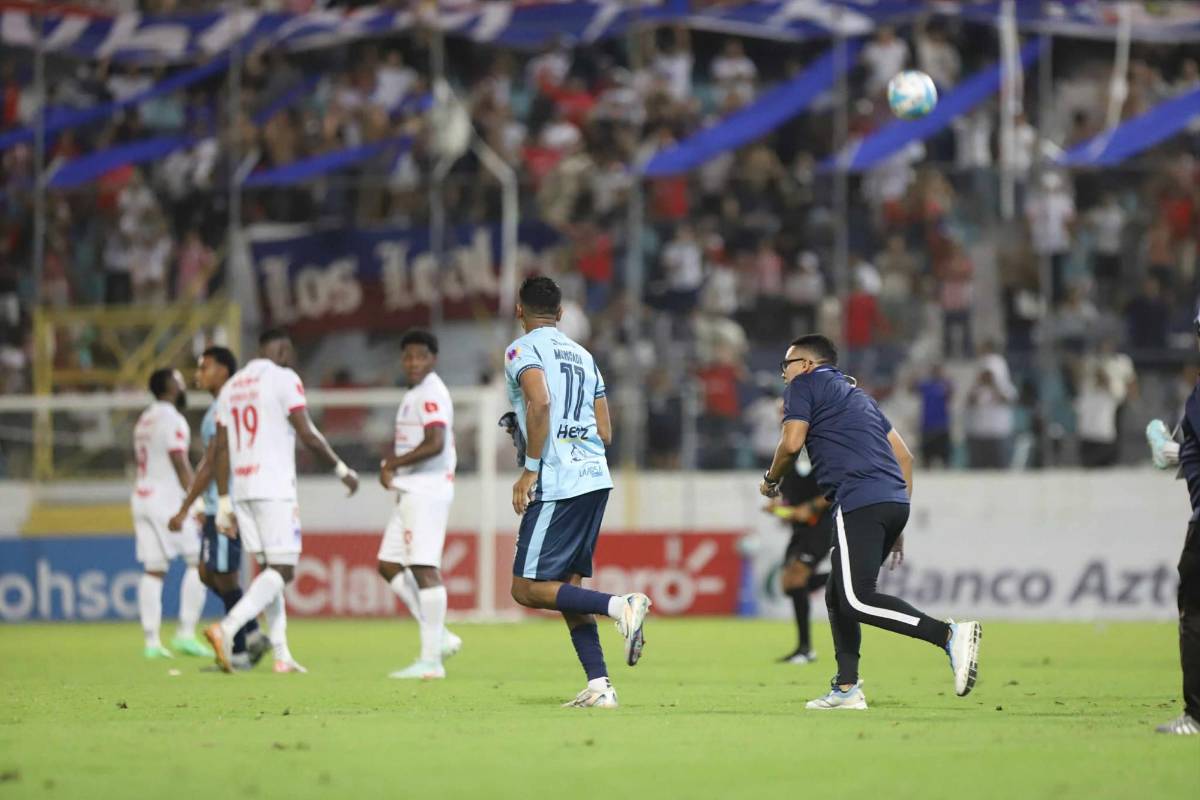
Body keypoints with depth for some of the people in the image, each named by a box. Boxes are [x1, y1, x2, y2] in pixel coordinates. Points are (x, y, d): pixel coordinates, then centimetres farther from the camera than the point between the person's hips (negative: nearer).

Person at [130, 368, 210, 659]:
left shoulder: (144, 421, 17)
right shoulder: (171, 420, -10)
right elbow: (180, 464, -16)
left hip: (141, 496, 8)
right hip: (166, 498, -8)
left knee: (153, 570, 6)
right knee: (198, 560, -3)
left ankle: (152, 641, 2)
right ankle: (186, 633, -9)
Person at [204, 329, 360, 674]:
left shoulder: (231, 387, 17)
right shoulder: (284, 379, -4)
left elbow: (222, 449, 13)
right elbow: (307, 435, -10)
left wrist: (224, 502, 14)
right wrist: (341, 468, 3)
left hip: (241, 489, 7)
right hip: (274, 489, -7)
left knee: (270, 568, 12)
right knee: (281, 570, -8)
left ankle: (281, 655, 7)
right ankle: (226, 628, -26)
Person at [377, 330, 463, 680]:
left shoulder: (431, 393, -12)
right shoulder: (415, 394, 19)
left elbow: (434, 444, -24)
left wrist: (393, 464, -13)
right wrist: (392, 467, 7)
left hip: (428, 491, -11)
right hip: (411, 492, 11)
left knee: (424, 568, -11)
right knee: (389, 566, 11)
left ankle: (431, 660, -12)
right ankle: (440, 637, 14)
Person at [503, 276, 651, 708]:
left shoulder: (522, 349, -2)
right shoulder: (582, 355, 20)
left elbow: (540, 402, -21)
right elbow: (605, 433, 18)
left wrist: (530, 469, -16)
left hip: (557, 483, -8)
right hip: (595, 478, 8)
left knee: (527, 588, -4)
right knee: (567, 586, 12)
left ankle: (621, 606, -20)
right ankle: (599, 686, 3)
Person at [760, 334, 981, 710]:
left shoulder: (804, 385, 8)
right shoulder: (858, 394, 31)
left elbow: (792, 443, -7)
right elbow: (904, 455, 26)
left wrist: (770, 480, 13)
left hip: (861, 503, -9)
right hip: (895, 501, 9)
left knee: (857, 601, -16)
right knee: (837, 595, 17)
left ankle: (949, 635, -28)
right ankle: (847, 688, 13)